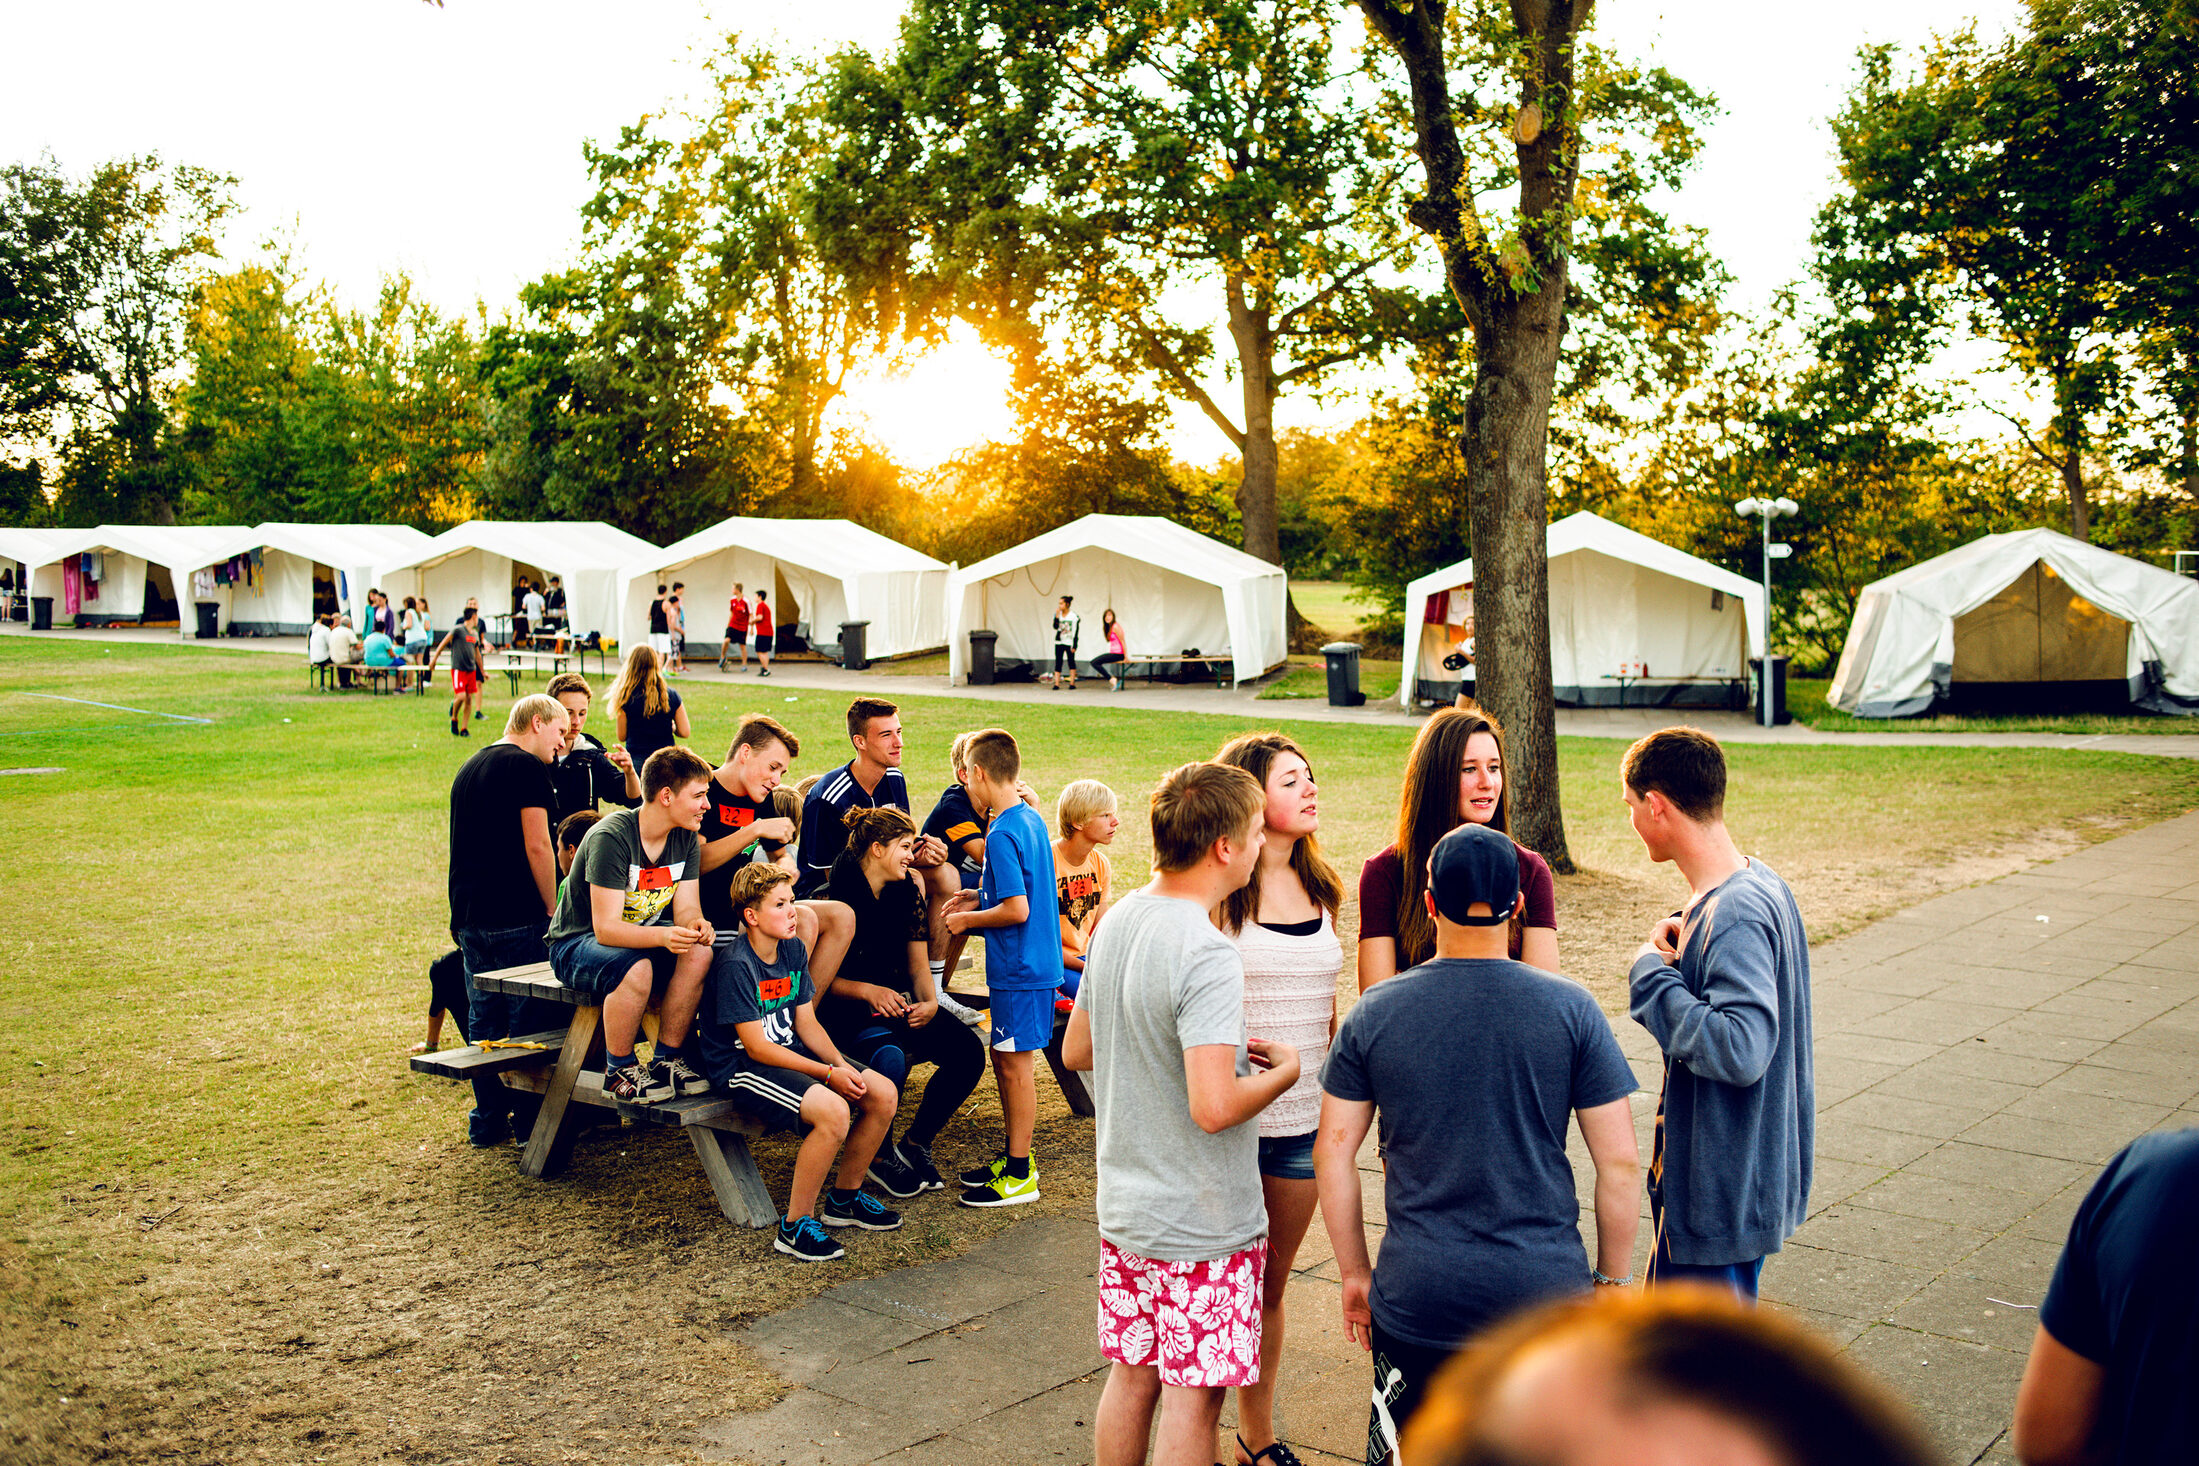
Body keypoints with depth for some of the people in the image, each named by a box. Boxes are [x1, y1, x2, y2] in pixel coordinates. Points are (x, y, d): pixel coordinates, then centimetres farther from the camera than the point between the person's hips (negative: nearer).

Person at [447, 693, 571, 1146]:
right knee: (529, 1021, 0)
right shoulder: (527, 766, -9)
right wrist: (553, 908, -7)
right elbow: (536, 846, -15)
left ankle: (488, 1121, 18)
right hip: (516, 918, -8)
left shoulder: (468, 769, 19)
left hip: (469, 917, 8)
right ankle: (529, 1120, 6)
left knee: (483, 1020, 12)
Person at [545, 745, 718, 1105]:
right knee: (636, 969, -37)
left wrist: (696, 925, -33)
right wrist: (663, 935, -47)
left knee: (698, 953, -24)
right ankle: (619, 1071, -16)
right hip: (576, 943, -6)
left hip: (640, 935, 6)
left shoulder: (686, 839, -3)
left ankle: (667, 1059, -10)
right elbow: (606, 927, -30)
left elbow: (686, 908, -7)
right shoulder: (610, 837, -25)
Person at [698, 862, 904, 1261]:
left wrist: (842, 1064, -9)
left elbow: (806, 1023, 9)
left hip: (789, 1052, 9)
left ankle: (845, 1198, 15)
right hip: (743, 1067, -9)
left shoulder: (793, 950, 7)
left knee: (884, 1094, -5)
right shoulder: (735, 966, -19)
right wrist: (828, 1074, -21)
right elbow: (757, 1047, -20)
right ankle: (795, 1226, -16)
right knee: (833, 1111, -31)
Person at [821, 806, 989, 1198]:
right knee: (890, 1056, -36)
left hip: (895, 1000, 7)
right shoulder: (834, 897, -13)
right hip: (843, 1008, -6)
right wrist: (867, 991, -25)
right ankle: (880, 1155, -8)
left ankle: (915, 1143, 4)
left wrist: (929, 1003, -11)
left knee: (968, 1049, -16)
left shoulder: (906, 893, 7)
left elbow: (917, 965, 9)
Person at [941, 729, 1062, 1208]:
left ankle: (1020, 1176, 8)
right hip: (1035, 965, 9)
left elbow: (1017, 911, -23)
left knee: (1015, 1064, -1)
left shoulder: (1002, 834, -20)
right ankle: (1014, 1156, 28)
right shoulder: (1031, 819, 9)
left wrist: (968, 920, -10)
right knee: (1005, 1060, 17)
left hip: (1020, 970, -9)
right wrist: (981, 897, 14)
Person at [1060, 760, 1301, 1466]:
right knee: (1192, 1400, 6)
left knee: (1131, 1376, 19)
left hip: (1125, 1208, 8)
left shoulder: (1116, 922, 2)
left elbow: (1076, 1050, 13)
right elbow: (1214, 1108, -31)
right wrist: (1283, 1071, -12)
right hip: (1203, 1225, -8)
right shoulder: (1207, 957, -25)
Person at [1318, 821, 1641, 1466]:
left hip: (1417, 1293, 1)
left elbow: (1332, 1153, 1)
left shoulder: (1374, 1012, -3)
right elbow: (1620, 1162, -3)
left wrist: (1355, 1273, 11)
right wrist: (1613, 1279, 8)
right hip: (1546, 1291, 0)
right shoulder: (1571, 1008, -5)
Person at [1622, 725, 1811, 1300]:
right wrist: (1684, 946, 1)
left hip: (1721, 1191, -10)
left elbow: (1740, 1051, -35)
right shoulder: (1760, 883, 5)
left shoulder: (1735, 917, -25)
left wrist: (1653, 976, -23)